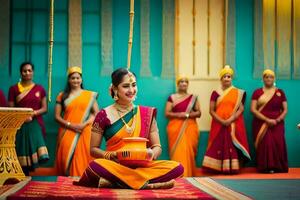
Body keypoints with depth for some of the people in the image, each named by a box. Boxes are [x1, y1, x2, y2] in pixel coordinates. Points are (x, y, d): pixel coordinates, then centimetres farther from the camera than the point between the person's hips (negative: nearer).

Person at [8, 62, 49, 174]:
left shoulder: (40, 89, 8)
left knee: (35, 152, -16)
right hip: (20, 125, 0)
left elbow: (44, 108, 6)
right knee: (22, 154, -2)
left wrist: (33, 113, -12)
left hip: (35, 124, 1)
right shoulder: (14, 89, 5)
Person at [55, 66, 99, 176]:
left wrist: (84, 124, -11)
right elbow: (57, 116, 7)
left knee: (82, 160, -8)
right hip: (67, 133, 1)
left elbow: (96, 113, 5)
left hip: (84, 133, -1)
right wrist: (70, 125, -9)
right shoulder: (62, 96, 10)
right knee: (67, 158, -5)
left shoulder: (90, 95, 8)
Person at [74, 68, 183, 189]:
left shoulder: (147, 113, 11)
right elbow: (94, 149, 7)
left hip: (142, 166, 3)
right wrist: (111, 155, -13)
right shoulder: (104, 115, 3)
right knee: (96, 166, -36)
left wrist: (151, 154, -11)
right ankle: (146, 184, -25)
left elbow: (157, 147, 12)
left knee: (177, 168, -25)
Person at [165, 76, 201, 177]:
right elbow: (167, 113, 3)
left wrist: (188, 114, -10)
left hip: (190, 128, 1)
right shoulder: (172, 97, 8)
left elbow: (199, 113, 9)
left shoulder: (193, 98, 13)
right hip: (175, 128, -1)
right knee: (177, 151, -12)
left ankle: (188, 175, -1)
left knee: (189, 151, -7)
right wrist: (178, 114, -14)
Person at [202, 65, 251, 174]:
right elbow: (211, 110, 2)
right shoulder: (216, 93, 8)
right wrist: (221, 121, -12)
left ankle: (232, 168, -4)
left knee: (233, 145, -5)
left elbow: (241, 108, 1)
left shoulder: (238, 93, 9)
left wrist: (231, 119, -15)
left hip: (234, 125, 0)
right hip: (219, 124, 0)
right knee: (219, 145, -5)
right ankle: (220, 168, -4)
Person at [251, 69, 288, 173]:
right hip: (261, 124, -1)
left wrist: (278, 120, -11)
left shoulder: (280, 92, 10)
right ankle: (266, 167, -9)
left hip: (277, 125, 1)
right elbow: (253, 109, -5)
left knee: (278, 144, -11)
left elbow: (285, 110, 8)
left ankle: (277, 167, -5)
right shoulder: (257, 92, 5)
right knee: (264, 144, -14)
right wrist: (267, 120, -15)